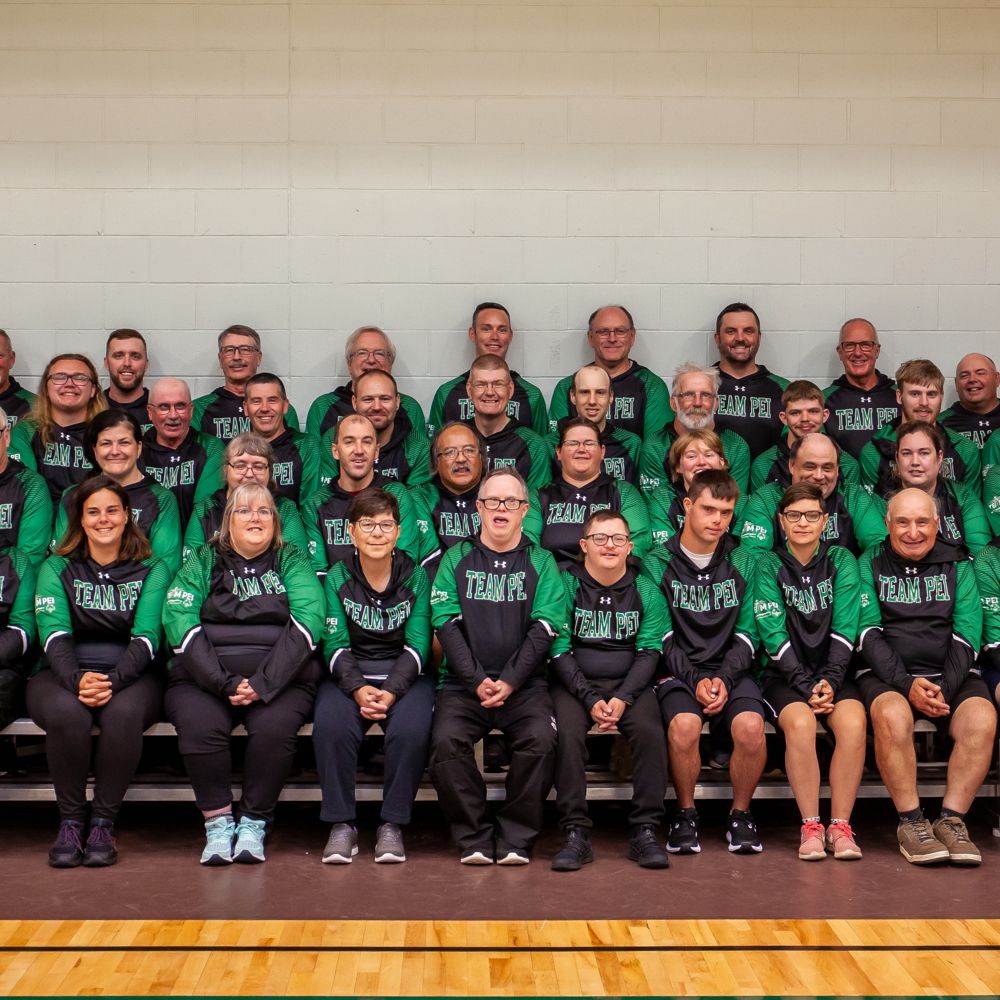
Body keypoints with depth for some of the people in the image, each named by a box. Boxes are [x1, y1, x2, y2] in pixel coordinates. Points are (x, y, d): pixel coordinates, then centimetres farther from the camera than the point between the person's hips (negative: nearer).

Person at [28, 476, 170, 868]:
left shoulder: (152, 569, 10)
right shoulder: (57, 568, 12)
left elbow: (146, 637, -4)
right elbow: (54, 633, -4)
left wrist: (112, 682, -23)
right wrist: (76, 680, -25)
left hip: (129, 674, 0)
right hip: (63, 674, 0)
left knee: (124, 713, -36)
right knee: (67, 713, -35)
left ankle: (103, 823, -20)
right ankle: (70, 821, -17)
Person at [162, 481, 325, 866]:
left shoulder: (292, 561, 13)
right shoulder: (202, 561, 14)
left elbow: (308, 620, -3)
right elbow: (178, 621, -1)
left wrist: (263, 684, -17)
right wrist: (224, 683, -15)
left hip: (280, 678, 0)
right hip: (203, 677, 1)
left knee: (274, 726, -31)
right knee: (200, 725, -30)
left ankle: (254, 823, -13)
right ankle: (217, 821, -14)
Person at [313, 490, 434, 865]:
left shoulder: (416, 577, 3)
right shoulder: (338, 578, 4)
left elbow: (417, 645, -3)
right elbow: (335, 644, -2)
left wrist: (391, 691, -18)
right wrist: (359, 689, -20)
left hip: (406, 674, 0)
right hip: (349, 674, 1)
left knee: (411, 729, -31)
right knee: (330, 726, -30)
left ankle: (393, 824, -16)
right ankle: (341, 825, -17)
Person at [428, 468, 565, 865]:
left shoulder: (540, 561, 11)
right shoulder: (456, 558, 12)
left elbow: (544, 628, 1)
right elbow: (446, 623, 2)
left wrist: (509, 681, -12)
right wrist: (477, 681, -11)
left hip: (524, 683, 0)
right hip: (464, 681, 1)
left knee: (541, 739, -28)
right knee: (446, 740, -27)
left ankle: (515, 838, -12)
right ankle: (474, 837, -13)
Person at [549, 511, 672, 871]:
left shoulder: (646, 591, 7)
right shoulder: (566, 585, 1)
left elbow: (649, 652, 2)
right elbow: (559, 651, -4)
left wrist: (622, 698, -14)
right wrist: (591, 700, -15)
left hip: (630, 683, 1)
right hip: (575, 683, -1)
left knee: (650, 731, -27)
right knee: (568, 733, -30)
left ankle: (645, 833, -20)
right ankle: (576, 835, -25)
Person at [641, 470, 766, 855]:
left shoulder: (742, 563, 10)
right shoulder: (657, 564, 3)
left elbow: (745, 634, 7)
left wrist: (725, 680, -10)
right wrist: (694, 681, -13)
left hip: (731, 671, 2)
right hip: (678, 672, -2)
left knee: (750, 728, -29)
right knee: (683, 726, -33)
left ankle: (740, 814, -3)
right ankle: (685, 815, -7)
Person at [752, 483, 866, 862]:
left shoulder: (841, 561, 8)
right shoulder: (769, 565, 2)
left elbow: (844, 629, 0)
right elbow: (774, 635, -6)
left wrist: (830, 681, -14)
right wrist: (806, 686, -15)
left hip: (832, 672, 2)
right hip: (784, 674, -2)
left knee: (853, 723, -28)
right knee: (800, 723, -32)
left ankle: (840, 825, -18)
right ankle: (810, 826, -19)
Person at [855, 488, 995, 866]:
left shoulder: (958, 564, 12)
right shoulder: (869, 564, 8)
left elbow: (967, 634, 3)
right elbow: (868, 633, -2)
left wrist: (943, 688, -13)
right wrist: (908, 684, -16)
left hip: (950, 674, 2)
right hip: (886, 675, -2)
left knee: (982, 719, -29)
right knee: (892, 716, -35)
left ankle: (952, 819, -17)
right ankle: (911, 822, -20)